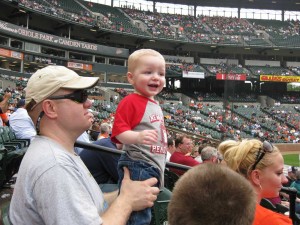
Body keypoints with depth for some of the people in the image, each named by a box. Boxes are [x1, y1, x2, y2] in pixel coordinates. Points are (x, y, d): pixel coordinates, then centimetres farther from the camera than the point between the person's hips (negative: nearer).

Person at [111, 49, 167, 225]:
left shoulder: (156, 106, 15)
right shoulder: (130, 102, -13)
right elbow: (119, 132, -21)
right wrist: (138, 137, -37)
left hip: (155, 169, 9)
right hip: (138, 167, -9)